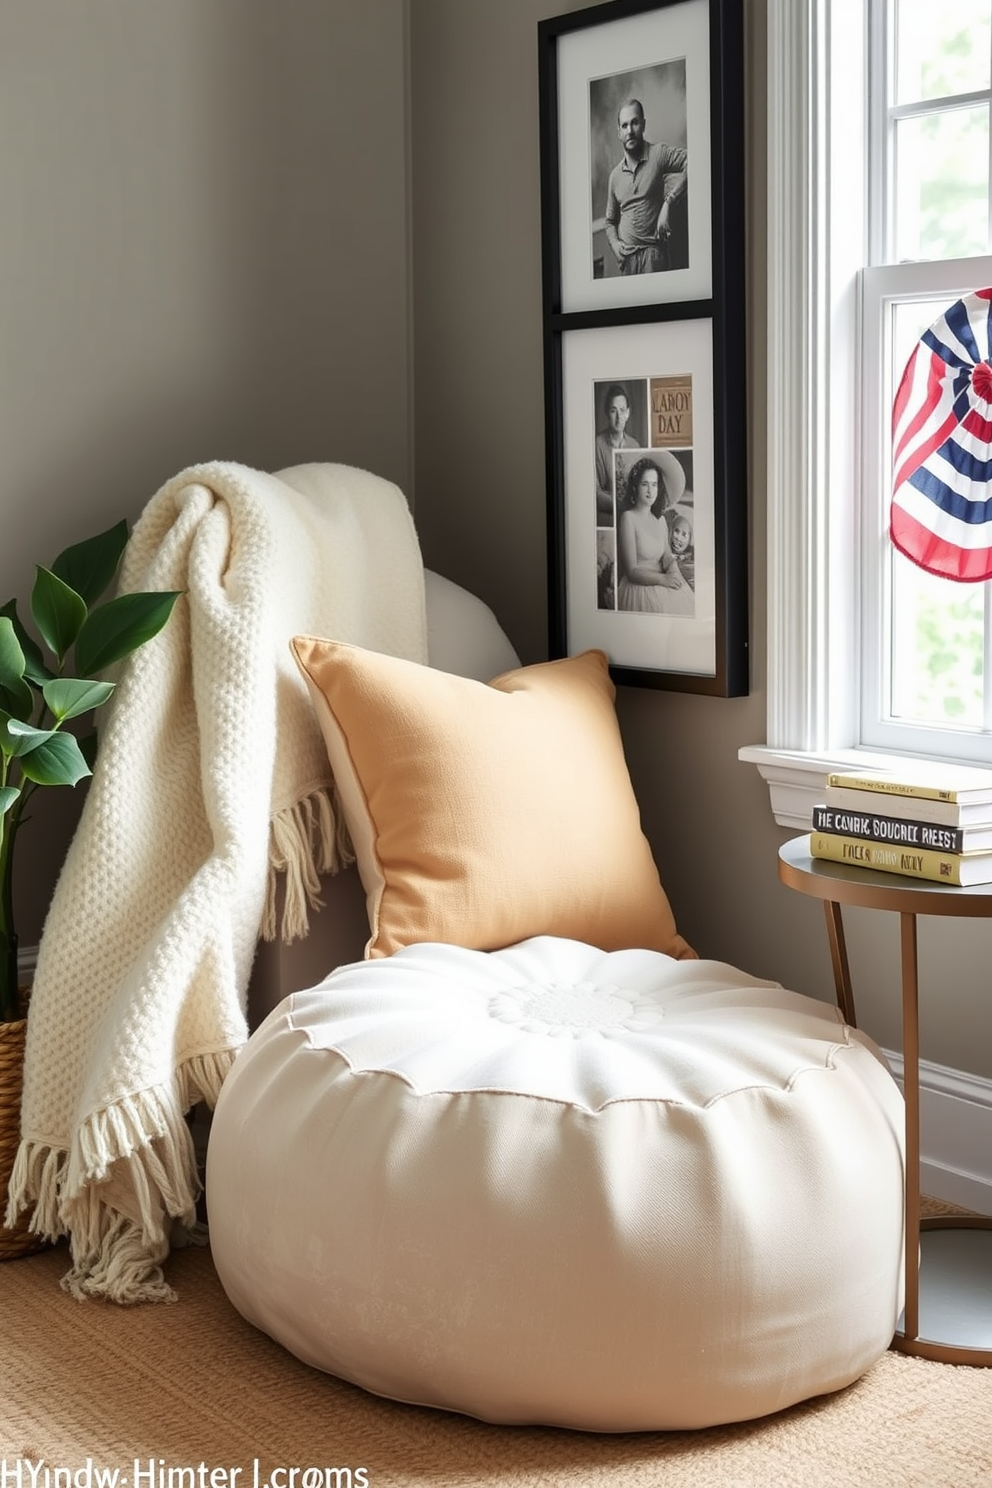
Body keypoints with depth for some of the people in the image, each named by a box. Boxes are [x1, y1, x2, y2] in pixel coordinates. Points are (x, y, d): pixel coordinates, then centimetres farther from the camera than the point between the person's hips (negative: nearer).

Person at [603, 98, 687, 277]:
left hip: (652, 251, -4)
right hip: (625, 258, 4)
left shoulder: (659, 155, -1)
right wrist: (614, 243, 3)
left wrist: (669, 202, -20)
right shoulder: (615, 176, 13)